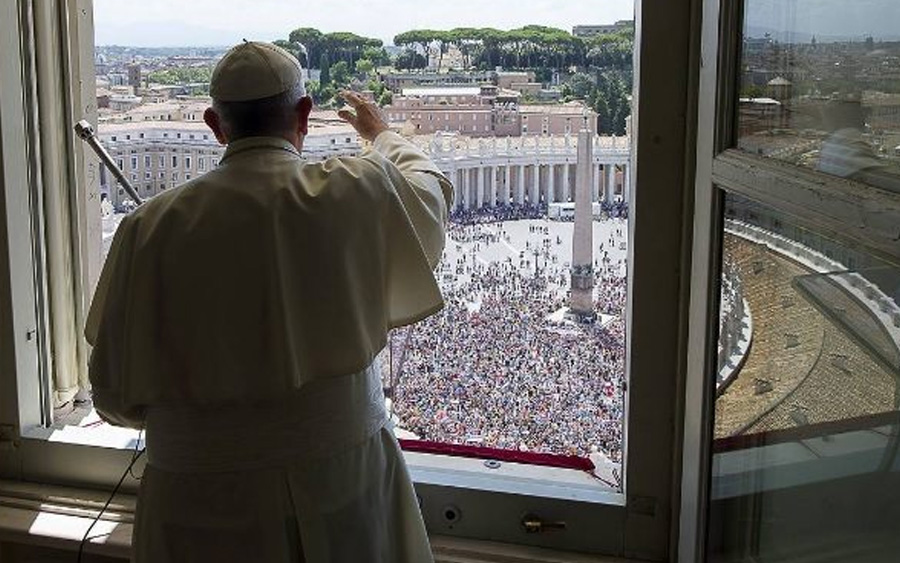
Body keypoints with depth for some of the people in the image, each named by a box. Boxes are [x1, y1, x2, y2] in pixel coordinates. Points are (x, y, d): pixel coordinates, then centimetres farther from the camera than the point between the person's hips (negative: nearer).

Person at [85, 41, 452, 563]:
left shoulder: (151, 228, -11)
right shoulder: (358, 193, -11)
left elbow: (118, 398, -5)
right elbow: (433, 186, 14)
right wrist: (382, 133, 34)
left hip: (203, 505, 0)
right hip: (343, 478, 0)